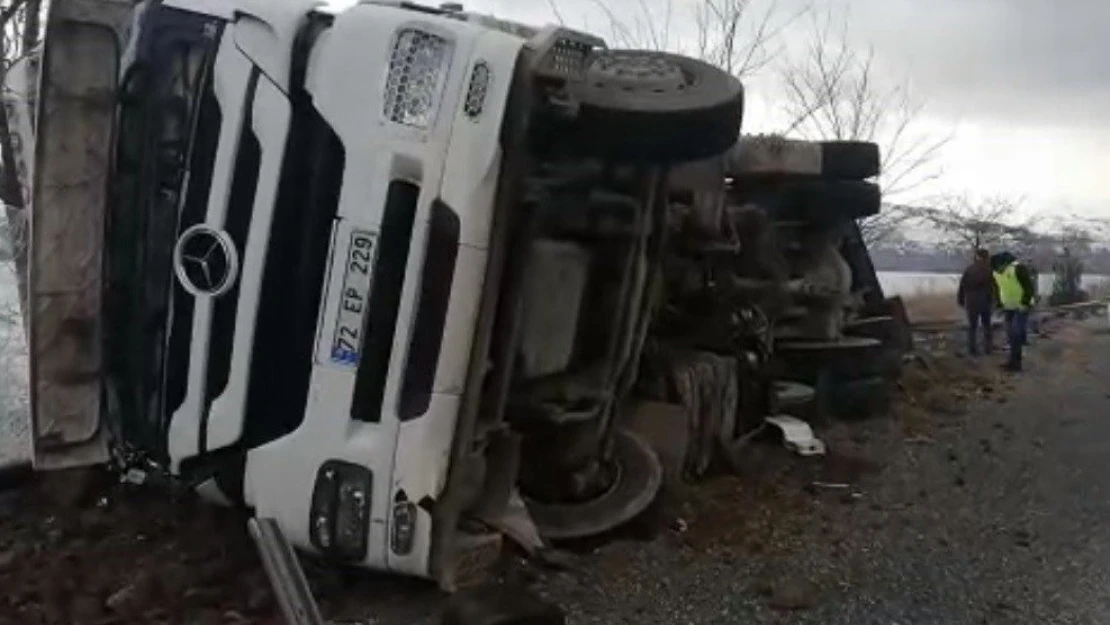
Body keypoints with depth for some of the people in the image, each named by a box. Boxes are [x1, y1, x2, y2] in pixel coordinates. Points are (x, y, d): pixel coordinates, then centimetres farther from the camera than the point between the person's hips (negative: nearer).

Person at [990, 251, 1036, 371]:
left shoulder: (1018, 269, -21)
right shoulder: (996, 272, 4)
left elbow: (1030, 286, -19)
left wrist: (1025, 302, -21)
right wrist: (1000, 303, 13)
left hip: (1021, 307, -7)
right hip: (1009, 307, 8)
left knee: (1016, 333, -13)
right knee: (1011, 333, 7)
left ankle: (1015, 362, -8)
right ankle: (1015, 360, 16)